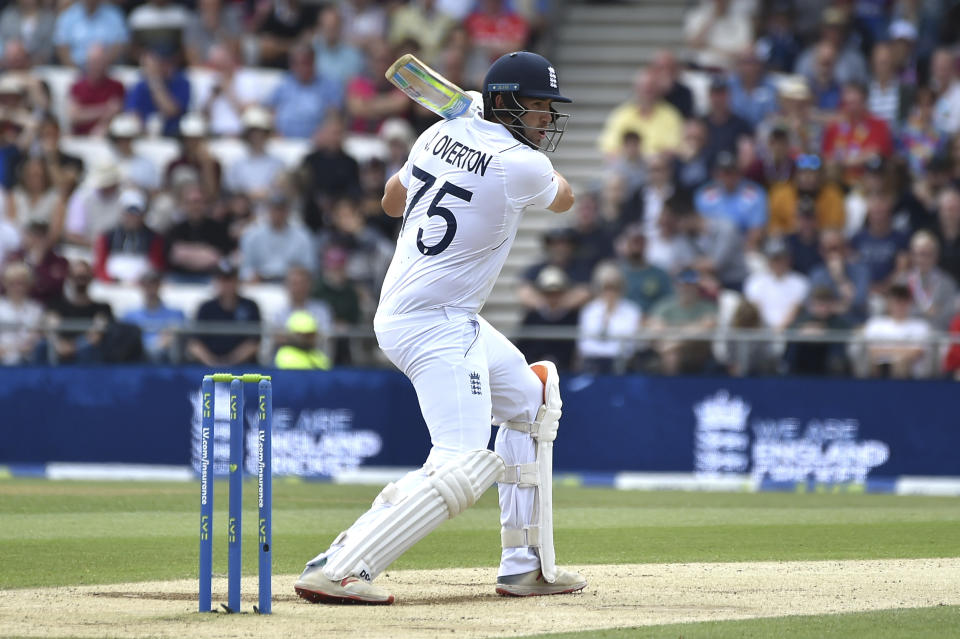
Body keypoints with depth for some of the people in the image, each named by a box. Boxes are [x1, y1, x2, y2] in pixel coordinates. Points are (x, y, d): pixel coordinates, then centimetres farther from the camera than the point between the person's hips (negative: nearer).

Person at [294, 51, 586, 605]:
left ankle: (525, 565, 22)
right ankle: (338, 568, -29)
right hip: (435, 326, -10)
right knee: (466, 466, -21)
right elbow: (564, 198, 9)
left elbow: (392, 201, 24)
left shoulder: (442, 134, 6)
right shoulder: (521, 167, -16)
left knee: (531, 399, 25)